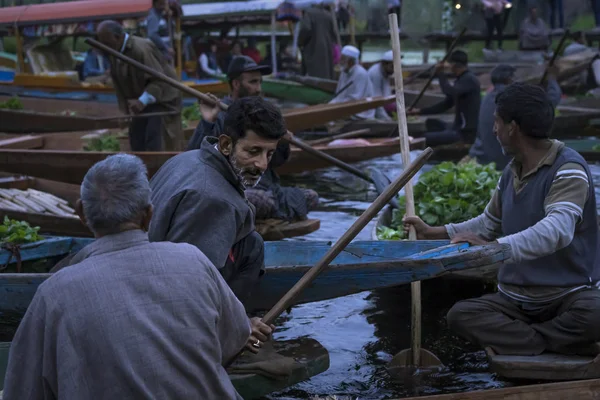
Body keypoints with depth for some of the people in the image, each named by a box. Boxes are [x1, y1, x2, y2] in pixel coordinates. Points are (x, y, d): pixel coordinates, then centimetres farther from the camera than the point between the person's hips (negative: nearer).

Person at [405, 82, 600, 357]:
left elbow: (557, 231, -33)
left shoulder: (568, 169, -15)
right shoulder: (511, 173, 9)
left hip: (568, 294, -7)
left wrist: (494, 247, -43)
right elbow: (489, 224, 26)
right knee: (460, 315, -20)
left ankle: (512, 342, -19)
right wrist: (432, 233, 23)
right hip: (516, 299, 7)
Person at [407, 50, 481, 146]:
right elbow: (446, 104, 22)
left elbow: (450, 92, -30)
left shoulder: (469, 79, -13)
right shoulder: (462, 79, 19)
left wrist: (440, 74, -14)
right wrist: (420, 111, 18)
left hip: (467, 133, -11)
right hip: (460, 129, 11)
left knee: (424, 138, -22)